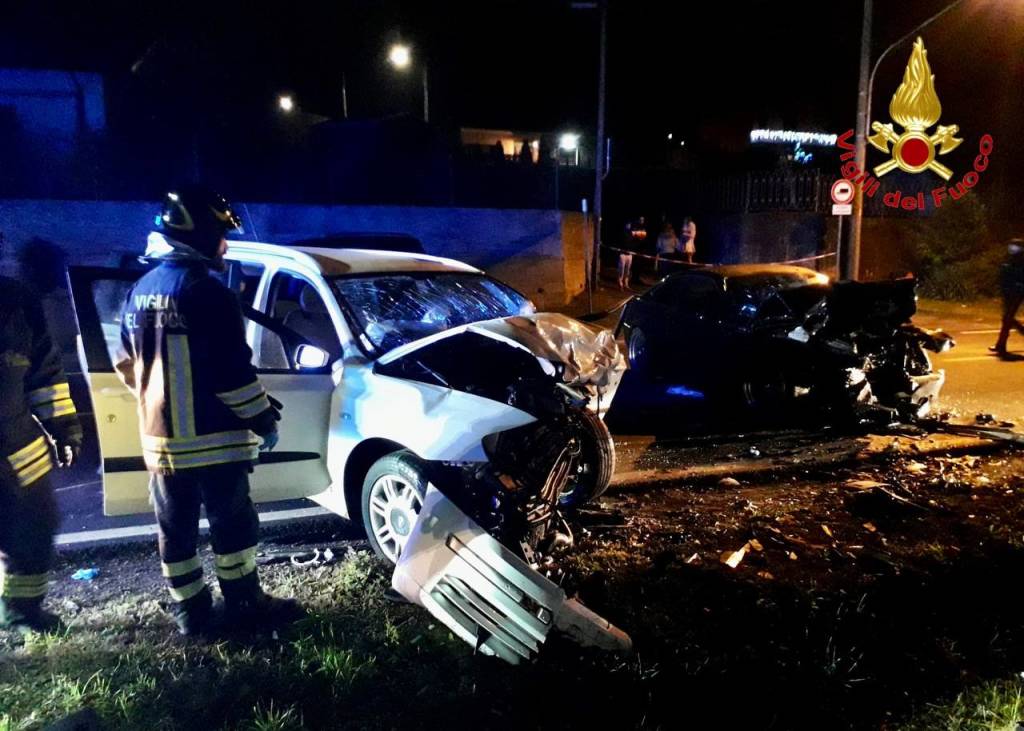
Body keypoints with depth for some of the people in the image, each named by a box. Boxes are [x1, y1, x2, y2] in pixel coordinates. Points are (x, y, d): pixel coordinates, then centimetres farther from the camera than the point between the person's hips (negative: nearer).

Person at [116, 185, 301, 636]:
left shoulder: (139, 293, 9)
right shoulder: (207, 293, -18)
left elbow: (130, 365, 17)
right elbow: (232, 371, -19)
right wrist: (263, 418, -9)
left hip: (160, 437, 8)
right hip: (212, 438, -8)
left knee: (175, 529, 13)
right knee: (233, 525, 5)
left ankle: (189, 611, 23)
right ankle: (245, 606, 15)